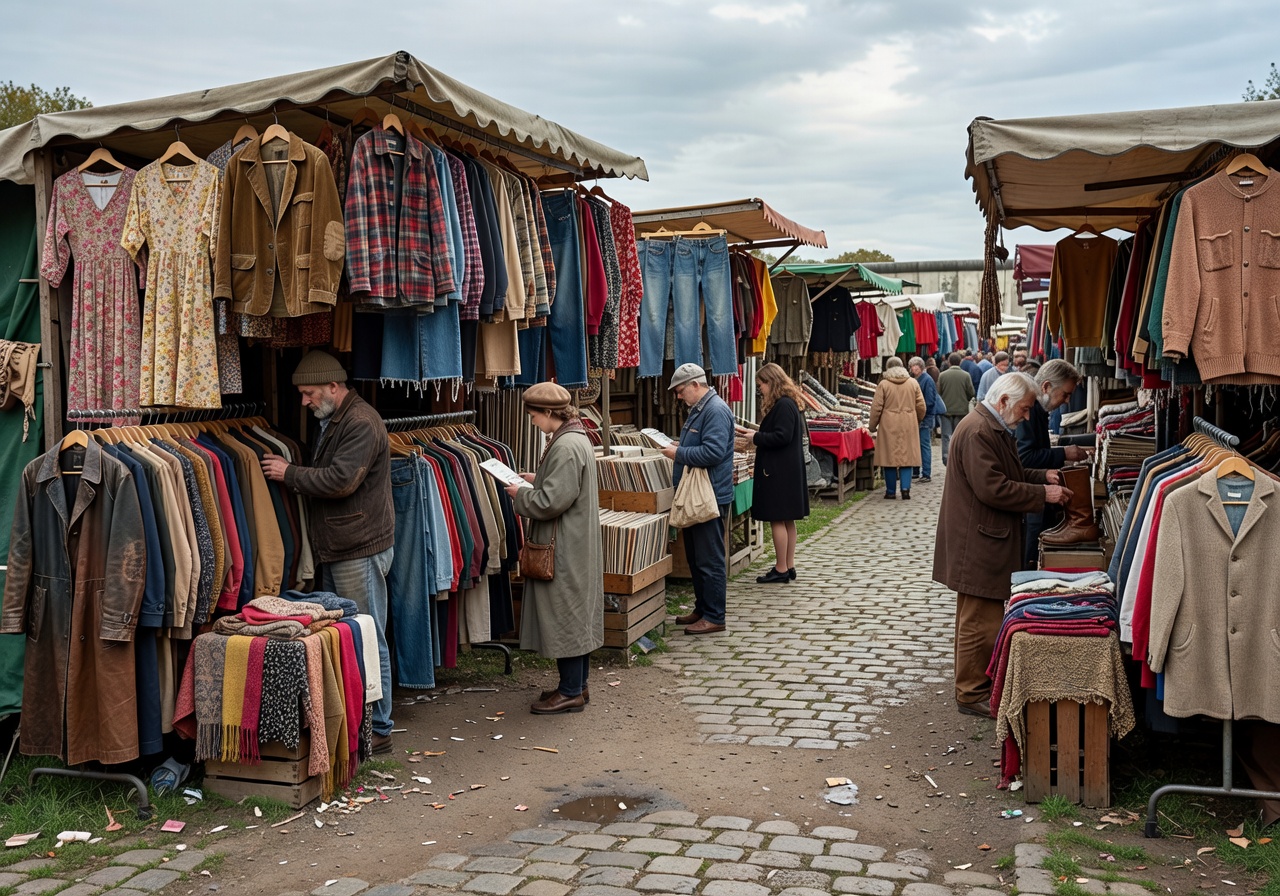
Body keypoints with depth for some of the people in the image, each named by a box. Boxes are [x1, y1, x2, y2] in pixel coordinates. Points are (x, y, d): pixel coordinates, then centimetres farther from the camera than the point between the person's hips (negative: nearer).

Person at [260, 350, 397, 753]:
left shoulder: (361, 424, -15)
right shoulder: (332, 422, 18)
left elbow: (340, 480, -23)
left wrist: (289, 473, -13)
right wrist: (291, 473, 12)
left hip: (361, 550, -10)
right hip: (337, 550, 10)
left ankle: (377, 730, 4)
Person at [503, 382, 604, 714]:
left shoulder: (566, 447, -22)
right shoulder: (577, 438, 10)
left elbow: (552, 501, -24)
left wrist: (520, 495, -9)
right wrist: (536, 480, 12)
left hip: (564, 549, -10)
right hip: (578, 545, 10)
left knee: (565, 614, -1)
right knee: (577, 613, 16)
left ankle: (571, 692, 8)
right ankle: (577, 684, 26)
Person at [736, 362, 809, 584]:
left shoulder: (783, 405, -16)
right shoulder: (788, 403, 15)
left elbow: (781, 437, -22)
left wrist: (756, 437, -11)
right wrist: (754, 433, 13)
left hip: (779, 472, -11)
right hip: (788, 471, 11)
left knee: (777, 519, -5)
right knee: (787, 520, 13)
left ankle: (781, 569, -1)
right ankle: (789, 566, 19)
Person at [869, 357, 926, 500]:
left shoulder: (883, 384, -4)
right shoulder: (913, 383, 4)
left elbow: (876, 408, -4)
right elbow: (921, 406, 7)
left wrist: (872, 426, 7)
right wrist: (918, 421, 25)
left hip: (889, 426, -2)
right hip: (908, 426, 2)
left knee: (889, 457, 4)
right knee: (907, 456, 6)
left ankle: (891, 491, 9)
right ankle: (905, 489, -1)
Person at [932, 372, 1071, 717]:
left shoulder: (995, 429, 15)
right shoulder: (977, 432, -20)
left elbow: (1008, 474, 24)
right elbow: (993, 489, -25)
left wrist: (1042, 476, 8)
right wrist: (1043, 494, -18)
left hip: (988, 541, 11)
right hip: (976, 544, -11)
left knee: (979, 619, 18)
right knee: (980, 622, -3)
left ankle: (975, 684, 28)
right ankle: (972, 694, 6)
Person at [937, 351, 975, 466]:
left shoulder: (942, 375, -7)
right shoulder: (966, 375, -8)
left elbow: (938, 392, -2)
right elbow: (971, 393, -4)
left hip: (946, 409, 0)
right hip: (961, 409, 0)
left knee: (947, 435, 5)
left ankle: (946, 459, 0)